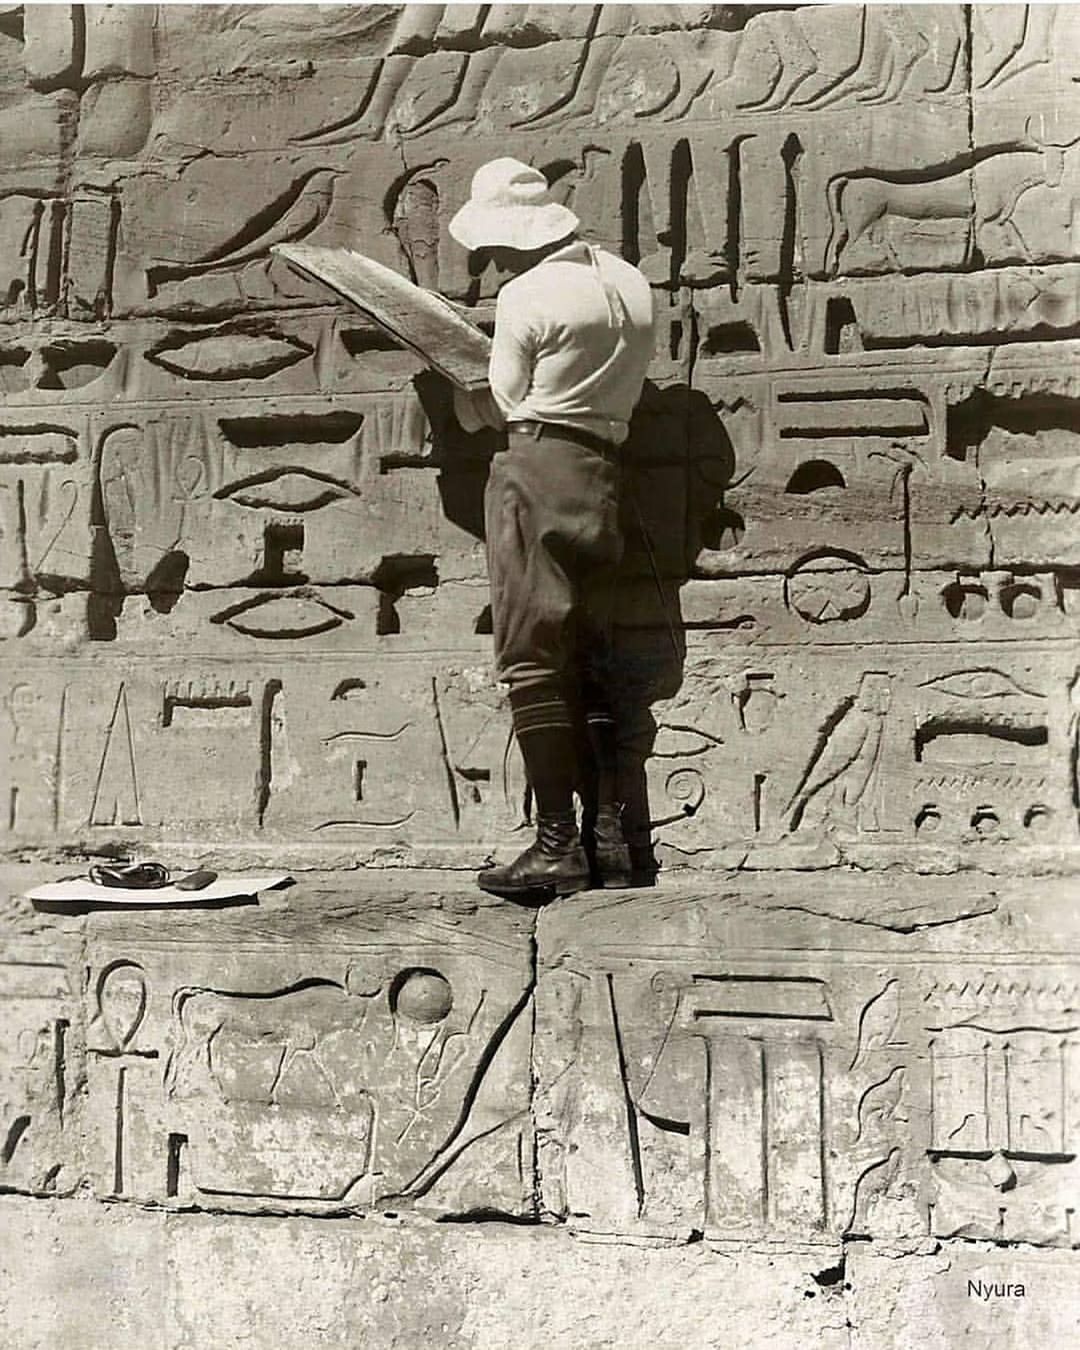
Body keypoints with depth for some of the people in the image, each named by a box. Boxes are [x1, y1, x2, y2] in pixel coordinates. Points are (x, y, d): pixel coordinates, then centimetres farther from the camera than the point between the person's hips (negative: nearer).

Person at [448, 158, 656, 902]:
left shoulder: (525, 297, -7)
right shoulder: (630, 282, 14)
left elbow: (505, 404, 1)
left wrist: (452, 389, 19)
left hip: (537, 467, -7)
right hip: (604, 476, 8)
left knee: (532, 660, -6)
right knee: (588, 662, 11)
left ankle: (558, 844, -6)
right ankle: (609, 836, 12)